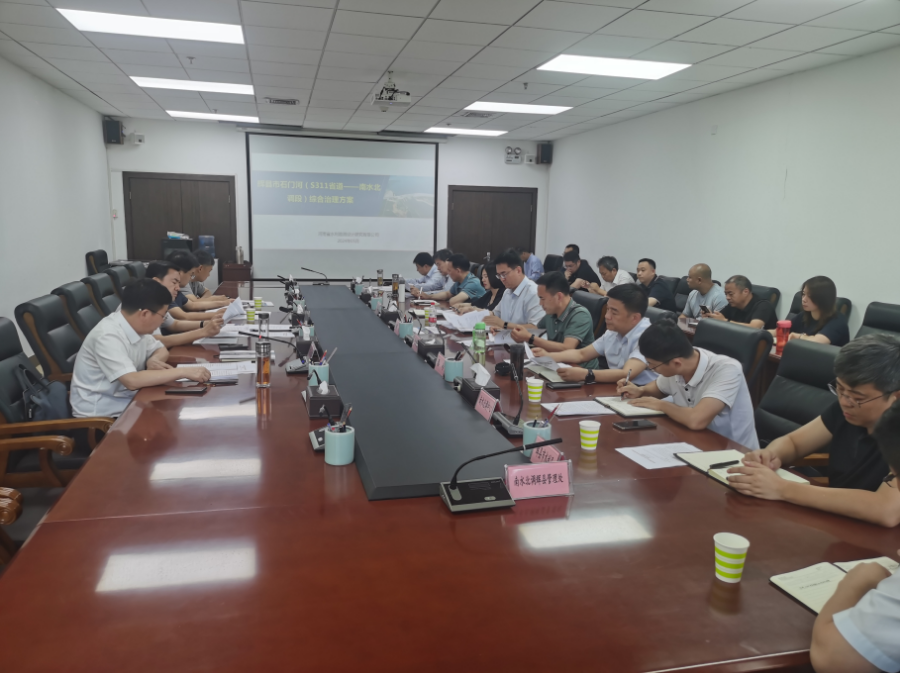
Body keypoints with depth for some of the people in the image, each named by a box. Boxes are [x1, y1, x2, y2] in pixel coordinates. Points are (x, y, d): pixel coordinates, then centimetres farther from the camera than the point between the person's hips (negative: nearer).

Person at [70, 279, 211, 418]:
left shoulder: (137, 327, 0)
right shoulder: (107, 336, -24)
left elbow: (161, 350, 15)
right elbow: (132, 380, -32)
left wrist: (153, 360, -9)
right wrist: (183, 372, -30)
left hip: (126, 402, 8)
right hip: (100, 414, -7)